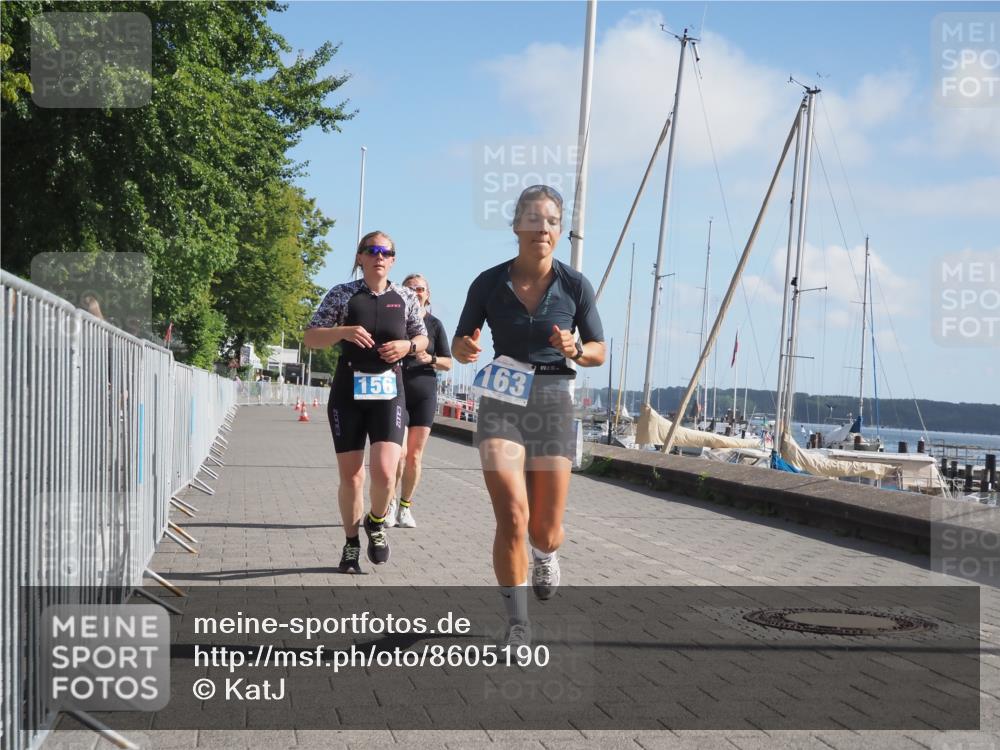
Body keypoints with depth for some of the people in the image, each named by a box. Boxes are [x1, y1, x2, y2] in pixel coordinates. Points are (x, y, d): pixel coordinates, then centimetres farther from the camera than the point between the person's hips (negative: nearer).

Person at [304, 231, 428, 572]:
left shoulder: (406, 298, 5)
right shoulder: (342, 294, 0)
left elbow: (423, 338, 17)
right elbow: (311, 338, 1)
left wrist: (407, 345, -6)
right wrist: (343, 331, -17)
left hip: (388, 391, 0)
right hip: (348, 390, 0)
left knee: (384, 471, -16)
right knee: (350, 476, 4)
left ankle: (377, 522, 16)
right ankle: (351, 543, 25)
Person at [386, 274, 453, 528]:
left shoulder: (434, 324, 7)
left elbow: (448, 363, 9)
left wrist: (430, 359, -11)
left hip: (424, 395, 2)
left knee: (414, 456, 2)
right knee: (399, 452, -11)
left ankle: (406, 507, 15)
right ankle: (390, 505, 5)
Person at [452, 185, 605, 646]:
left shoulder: (575, 286, -2)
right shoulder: (489, 283, -2)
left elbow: (599, 351, 7)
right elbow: (461, 341, 10)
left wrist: (575, 350, -15)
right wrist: (464, 349, -14)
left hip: (552, 402, 1)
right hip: (501, 401, -1)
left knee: (545, 533, 5)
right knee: (512, 516, -18)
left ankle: (545, 555, 45)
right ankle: (518, 625, 0)